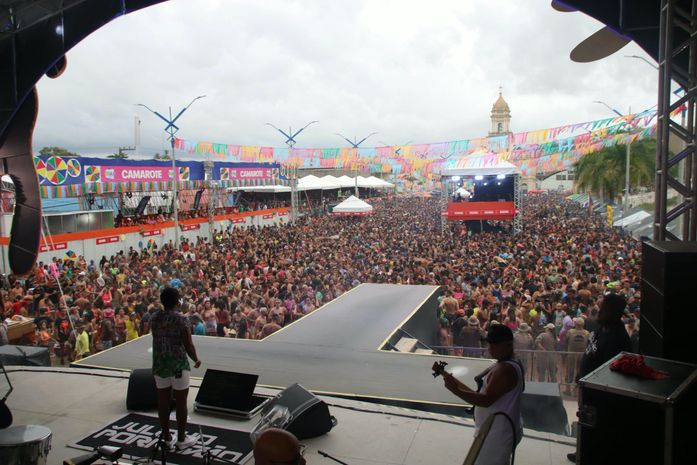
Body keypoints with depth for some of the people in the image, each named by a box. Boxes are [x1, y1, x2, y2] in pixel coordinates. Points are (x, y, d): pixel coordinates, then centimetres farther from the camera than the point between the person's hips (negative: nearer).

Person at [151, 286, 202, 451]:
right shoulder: (180, 319, -16)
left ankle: (167, 438, 24)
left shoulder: (154, 318, 2)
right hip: (178, 364, -6)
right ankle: (181, 439, 15)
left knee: (163, 401, 12)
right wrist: (196, 360, 2)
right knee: (181, 402, 6)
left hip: (159, 363, 6)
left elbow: (157, 339, 10)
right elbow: (188, 345, -14)